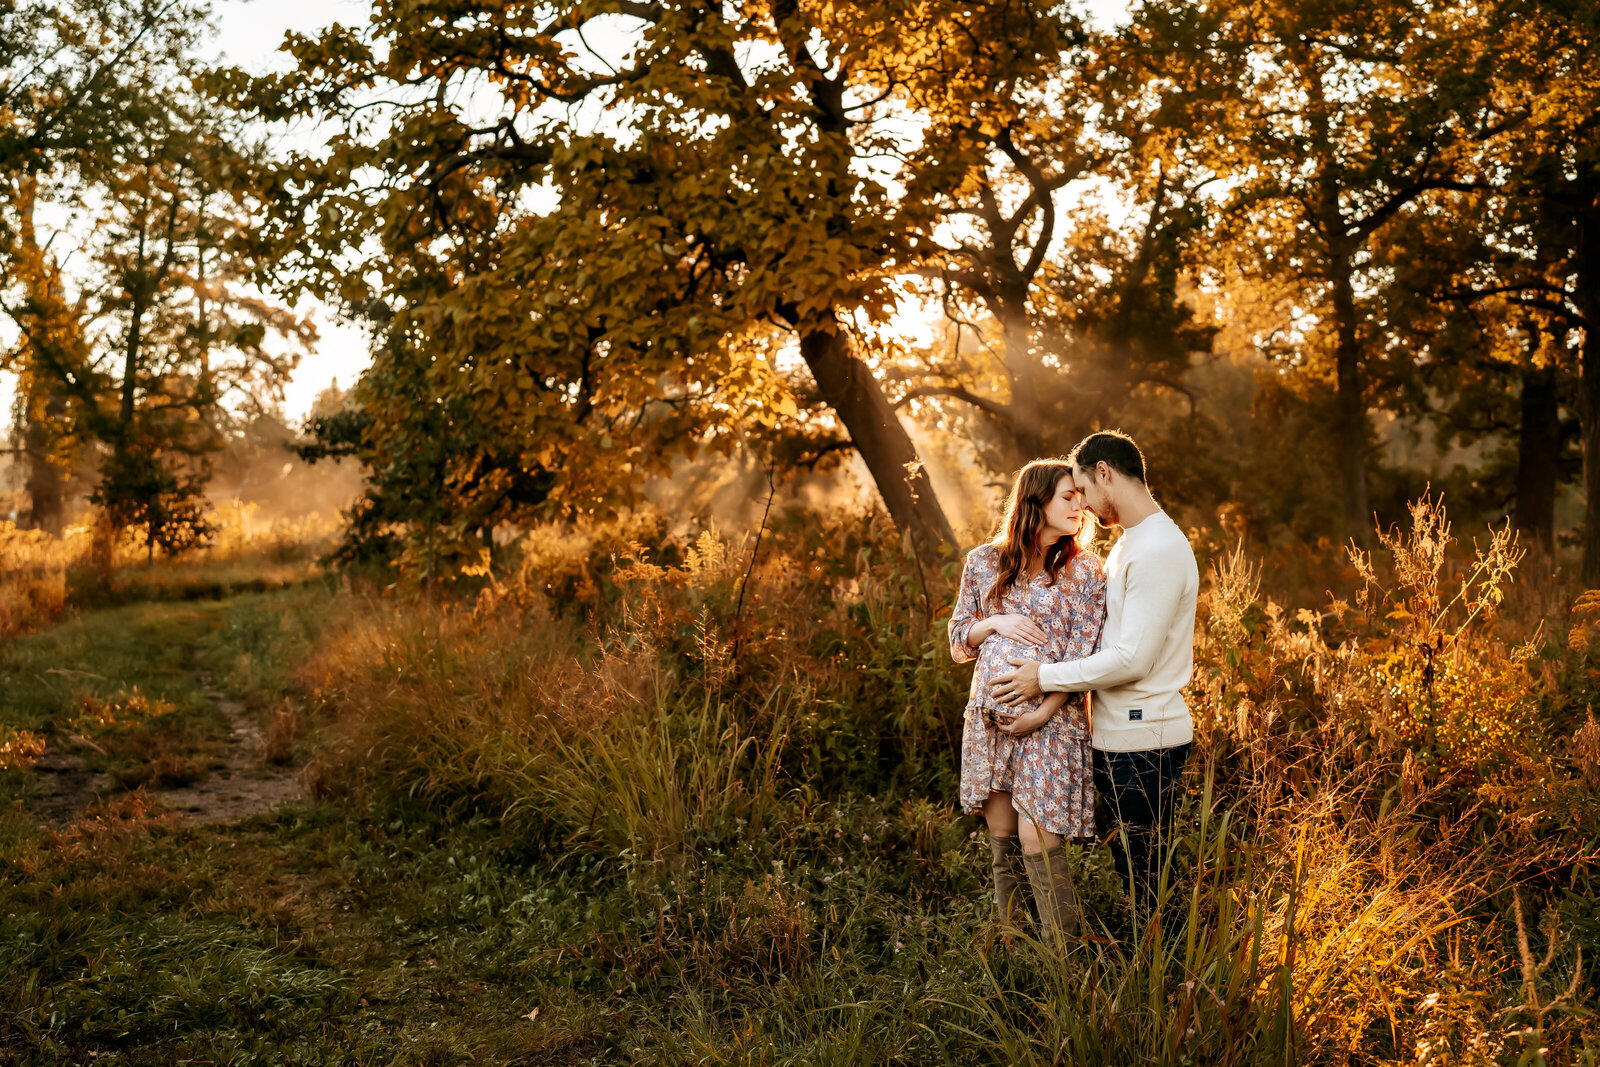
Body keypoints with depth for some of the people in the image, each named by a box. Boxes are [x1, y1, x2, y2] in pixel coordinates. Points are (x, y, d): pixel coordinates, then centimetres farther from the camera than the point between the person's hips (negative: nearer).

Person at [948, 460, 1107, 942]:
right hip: (989, 717, 3)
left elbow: (1084, 657, -5)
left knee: (1036, 837, -10)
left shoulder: (1083, 571, -1)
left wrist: (1042, 714, -12)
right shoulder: (984, 562, 6)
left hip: (1051, 719, -3)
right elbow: (958, 641, 12)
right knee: (1002, 840, 10)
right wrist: (994, 623, -8)